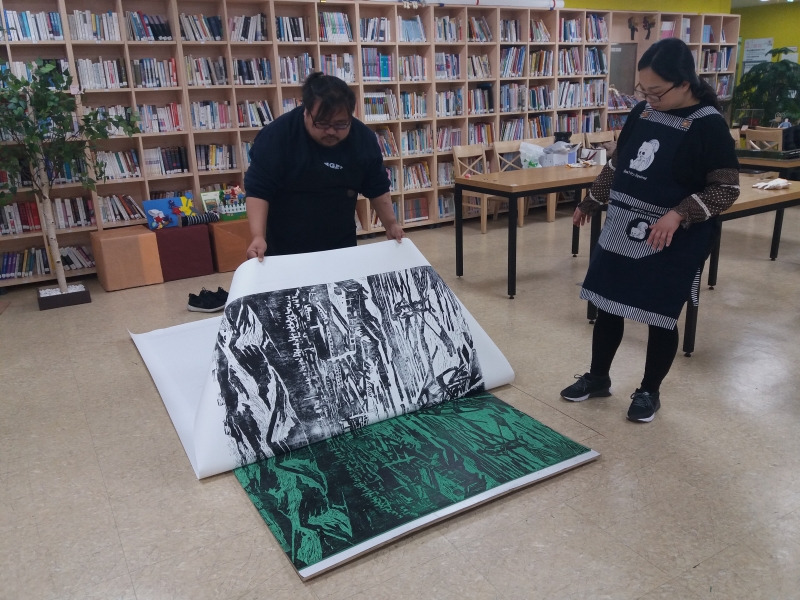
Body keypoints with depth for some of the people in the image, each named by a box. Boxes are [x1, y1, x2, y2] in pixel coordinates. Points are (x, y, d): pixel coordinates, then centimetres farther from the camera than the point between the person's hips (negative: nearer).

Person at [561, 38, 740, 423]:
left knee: (660, 317, 5)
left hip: (673, 242, -6)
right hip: (621, 232, 6)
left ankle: (649, 392, 25)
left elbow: (727, 189, -13)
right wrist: (590, 202, 22)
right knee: (606, 305, 12)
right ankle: (598, 378, 30)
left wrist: (678, 214, -26)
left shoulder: (708, 125, -13)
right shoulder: (641, 113, 4)